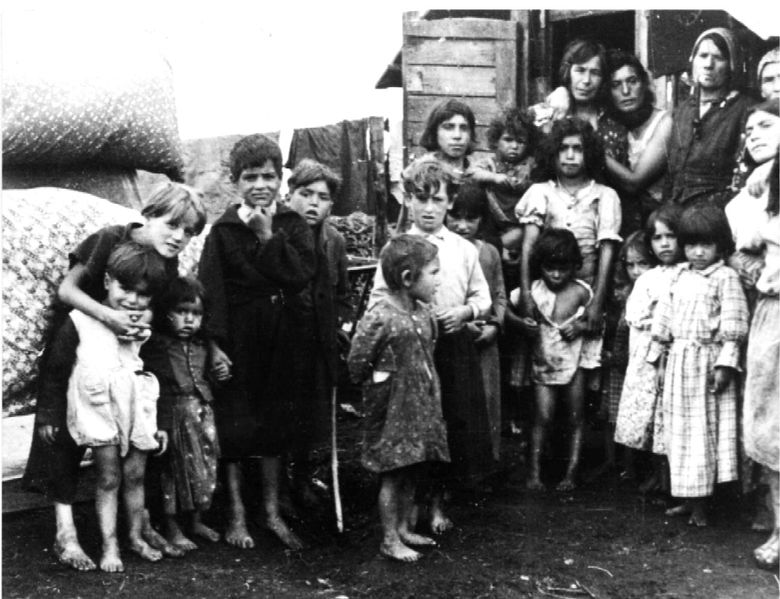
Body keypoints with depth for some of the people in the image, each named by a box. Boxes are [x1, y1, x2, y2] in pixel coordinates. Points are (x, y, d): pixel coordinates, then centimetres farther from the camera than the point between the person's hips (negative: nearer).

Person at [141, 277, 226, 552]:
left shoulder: (202, 345, 7)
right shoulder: (155, 344, -10)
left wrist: (219, 376, 3)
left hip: (202, 413, 6)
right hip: (171, 415, -5)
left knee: (204, 469, 13)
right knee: (173, 469, 4)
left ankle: (196, 521, 30)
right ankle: (172, 528, 16)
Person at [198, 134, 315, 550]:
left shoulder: (292, 226, 2)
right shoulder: (223, 230, -6)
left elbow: (300, 277, -12)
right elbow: (210, 289, -9)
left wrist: (268, 235, -17)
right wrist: (214, 344, -17)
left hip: (280, 336, 3)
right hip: (237, 338, -3)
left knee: (276, 422, 12)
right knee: (234, 425, 3)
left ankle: (272, 512, 25)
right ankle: (237, 515, 18)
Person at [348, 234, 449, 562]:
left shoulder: (424, 312, 3)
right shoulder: (379, 317, -20)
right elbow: (357, 364, -14)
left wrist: (425, 386, 8)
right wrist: (380, 385, -3)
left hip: (421, 403, 7)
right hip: (392, 407, -7)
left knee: (412, 471, 15)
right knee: (393, 473, 2)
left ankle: (404, 529, 31)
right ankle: (390, 540, 15)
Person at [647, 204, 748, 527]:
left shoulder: (725, 278, -7)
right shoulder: (679, 275, 11)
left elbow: (732, 326, -12)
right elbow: (664, 318, 14)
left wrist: (725, 364, -16)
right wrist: (659, 358, 14)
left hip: (705, 361, -6)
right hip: (678, 361, 6)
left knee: (703, 429, -2)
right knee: (678, 430, 10)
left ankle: (700, 504, 6)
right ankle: (687, 498, 20)